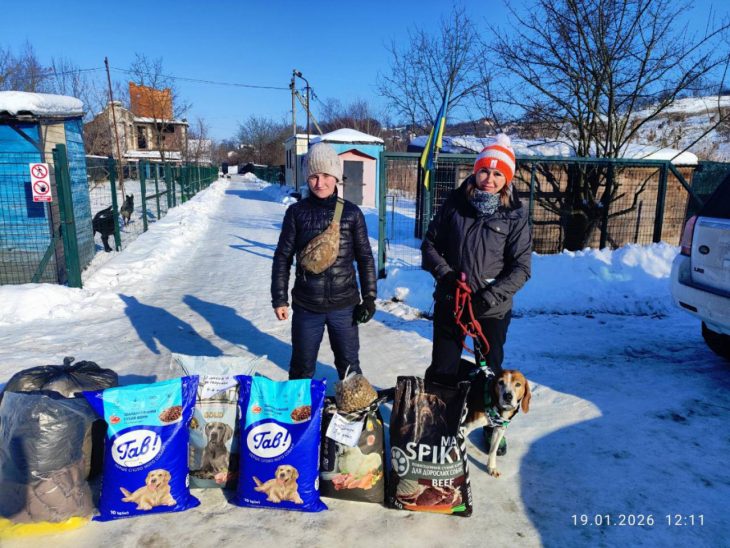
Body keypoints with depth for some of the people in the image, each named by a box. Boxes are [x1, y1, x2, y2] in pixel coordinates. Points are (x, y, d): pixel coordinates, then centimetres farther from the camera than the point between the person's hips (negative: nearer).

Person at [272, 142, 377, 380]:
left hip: (344, 305, 0)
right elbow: (283, 257, 1)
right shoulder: (297, 212, -3)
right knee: (302, 367, 14)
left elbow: (365, 258, 3)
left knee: (349, 365, 15)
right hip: (306, 306, 0)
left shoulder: (351, 213, -2)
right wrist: (279, 298, -1)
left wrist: (369, 297, 0)